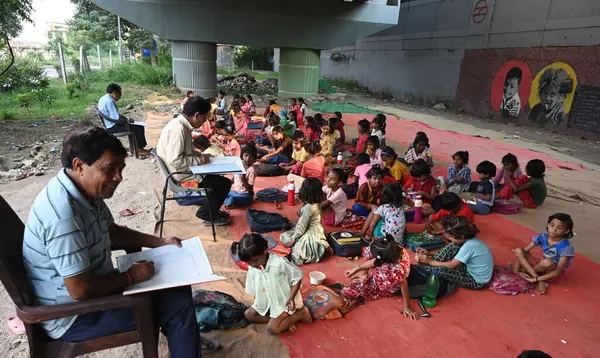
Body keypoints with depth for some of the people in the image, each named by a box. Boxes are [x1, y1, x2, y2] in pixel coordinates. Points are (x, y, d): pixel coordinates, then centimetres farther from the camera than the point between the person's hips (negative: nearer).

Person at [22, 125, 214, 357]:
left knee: (178, 288, 10)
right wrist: (129, 277, -15)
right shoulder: (64, 215, -33)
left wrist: (160, 242, 3)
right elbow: (80, 290, -30)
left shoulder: (86, 189, -3)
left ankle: (183, 338, 32)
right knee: (178, 304, -12)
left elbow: (113, 231, 13)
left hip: (93, 286, 9)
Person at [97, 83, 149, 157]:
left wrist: (126, 119, 9)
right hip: (113, 128, -11)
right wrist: (128, 121, -9)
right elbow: (116, 120, -26)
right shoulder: (109, 101, -22)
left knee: (136, 126, 18)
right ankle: (140, 150, 1)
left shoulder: (103, 99, 10)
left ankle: (137, 148, 18)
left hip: (109, 125, 11)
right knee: (139, 128, -10)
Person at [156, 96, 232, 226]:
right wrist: (199, 160, -20)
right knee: (224, 183, -6)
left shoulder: (181, 124, 4)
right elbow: (175, 160, -32)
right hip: (181, 176, -10)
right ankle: (206, 214, 12)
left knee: (216, 174, 22)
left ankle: (211, 209, 30)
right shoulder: (178, 129, -27)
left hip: (184, 170, 10)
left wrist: (200, 155, 4)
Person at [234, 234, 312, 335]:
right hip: (266, 301, 8)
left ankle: (300, 313, -1)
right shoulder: (252, 270, -10)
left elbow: (297, 278, -19)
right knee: (248, 314, -1)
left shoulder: (280, 263, -28)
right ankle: (286, 319, -6)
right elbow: (254, 291, 4)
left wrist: (291, 298, -25)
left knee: (272, 328, -19)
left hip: (284, 301, -7)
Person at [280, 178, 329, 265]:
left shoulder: (308, 207, -26)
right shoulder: (317, 203, 0)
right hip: (315, 230, 10)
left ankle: (322, 247, -7)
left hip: (311, 233, -10)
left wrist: (292, 240, -13)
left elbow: (302, 227, -20)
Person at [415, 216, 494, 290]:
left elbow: (451, 265, -24)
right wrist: (429, 254, 0)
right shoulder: (470, 239, -3)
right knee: (452, 247, -4)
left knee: (439, 270, -24)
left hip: (476, 281, -9)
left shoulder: (469, 245, -30)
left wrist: (430, 261, -16)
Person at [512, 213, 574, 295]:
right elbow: (524, 251, -6)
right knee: (518, 250, -18)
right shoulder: (542, 237, -12)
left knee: (546, 262, -40)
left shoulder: (565, 246, -25)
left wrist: (536, 279, -27)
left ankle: (527, 269, -7)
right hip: (542, 267, 5)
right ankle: (542, 281, -19)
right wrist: (516, 267, -15)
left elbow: (558, 272, -27)